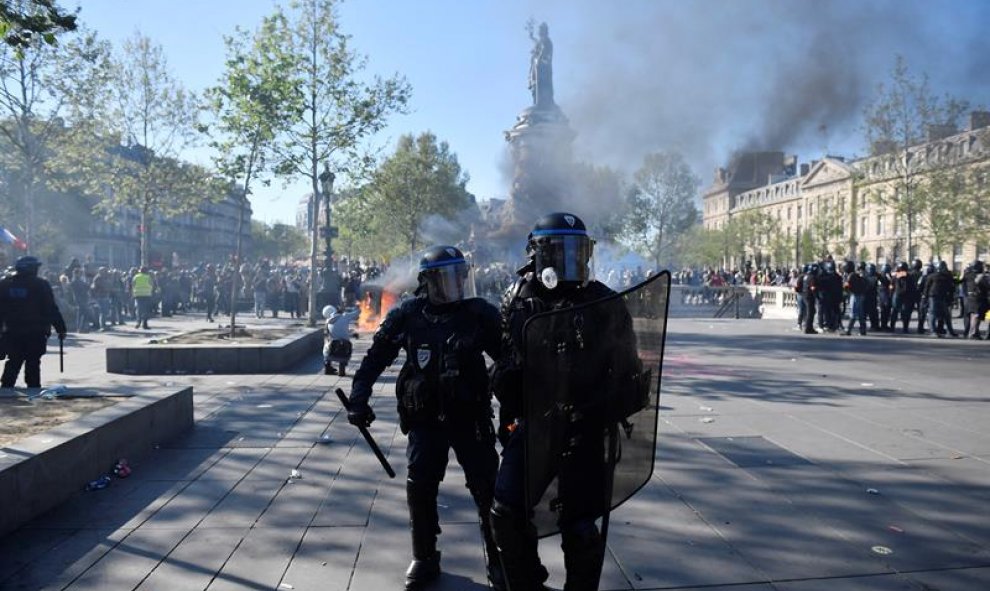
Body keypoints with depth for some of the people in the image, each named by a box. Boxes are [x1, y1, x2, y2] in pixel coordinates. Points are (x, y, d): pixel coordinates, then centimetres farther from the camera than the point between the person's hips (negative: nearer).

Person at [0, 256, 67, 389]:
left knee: (13, 362, 14)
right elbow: (52, 310, -8)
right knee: (33, 363, 2)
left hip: (12, 332, 4)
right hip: (36, 333, -4)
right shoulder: (41, 285, -7)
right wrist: (61, 328, -5)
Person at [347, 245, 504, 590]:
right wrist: (358, 399, 0)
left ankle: (498, 561, 18)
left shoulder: (480, 313, -6)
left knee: (487, 488, 0)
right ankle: (424, 558, 21)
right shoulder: (407, 315, -4)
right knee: (420, 486, 0)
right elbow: (375, 358, 5)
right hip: (425, 418, 1)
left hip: (470, 416, 0)